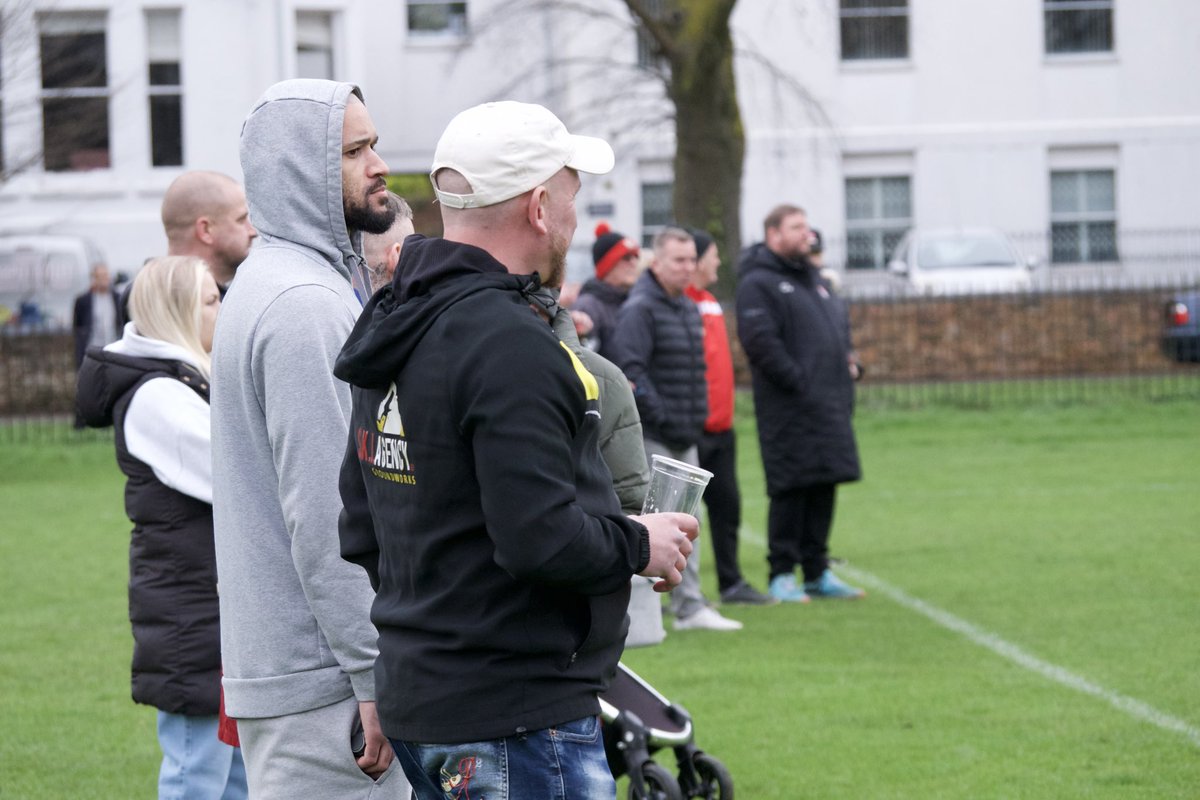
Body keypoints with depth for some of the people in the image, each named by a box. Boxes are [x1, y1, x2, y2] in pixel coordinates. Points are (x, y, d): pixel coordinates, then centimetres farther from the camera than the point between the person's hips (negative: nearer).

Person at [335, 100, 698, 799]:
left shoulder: (398, 328, 13)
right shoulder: (511, 346, -19)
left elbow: (363, 532, 17)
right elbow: (541, 538, -24)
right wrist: (640, 545, -6)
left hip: (419, 694, 10)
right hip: (514, 723, -10)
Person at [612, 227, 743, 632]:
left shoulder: (689, 309, 17)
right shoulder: (639, 309, -12)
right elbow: (631, 371, -19)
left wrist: (698, 415, 15)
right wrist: (663, 419, -20)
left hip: (685, 438, 9)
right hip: (652, 437, -9)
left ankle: (690, 606, 11)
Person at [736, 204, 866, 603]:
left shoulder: (813, 279, 21)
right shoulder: (758, 283, -7)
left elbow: (840, 324, 27)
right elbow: (760, 341, -17)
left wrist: (846, 369, 10)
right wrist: (797, 380, -19)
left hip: (829, 405, 8)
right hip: (789, 409, -8)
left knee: (824, 488, 10)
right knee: (791, 490, -7)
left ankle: (817, 571, 17)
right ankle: (782, 574, -1)